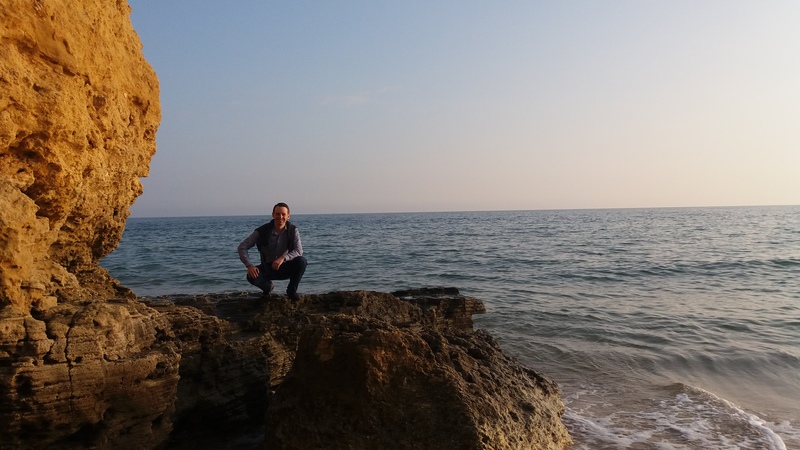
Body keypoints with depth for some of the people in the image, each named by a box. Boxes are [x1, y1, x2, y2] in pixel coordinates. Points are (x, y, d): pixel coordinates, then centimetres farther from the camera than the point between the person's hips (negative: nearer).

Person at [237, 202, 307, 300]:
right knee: (252, 276, -30)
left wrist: (283, 258, -40)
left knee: (301, 261, -29)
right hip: (268, 267, 0)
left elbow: (299, 251, -21)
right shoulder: (262, 231, -14)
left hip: (286, 268, 0)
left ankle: (291, 290, -4)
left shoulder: (293, 230, -11)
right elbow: (242, 247, -13)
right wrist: (249, 265, -30)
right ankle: (268, 287, 9)